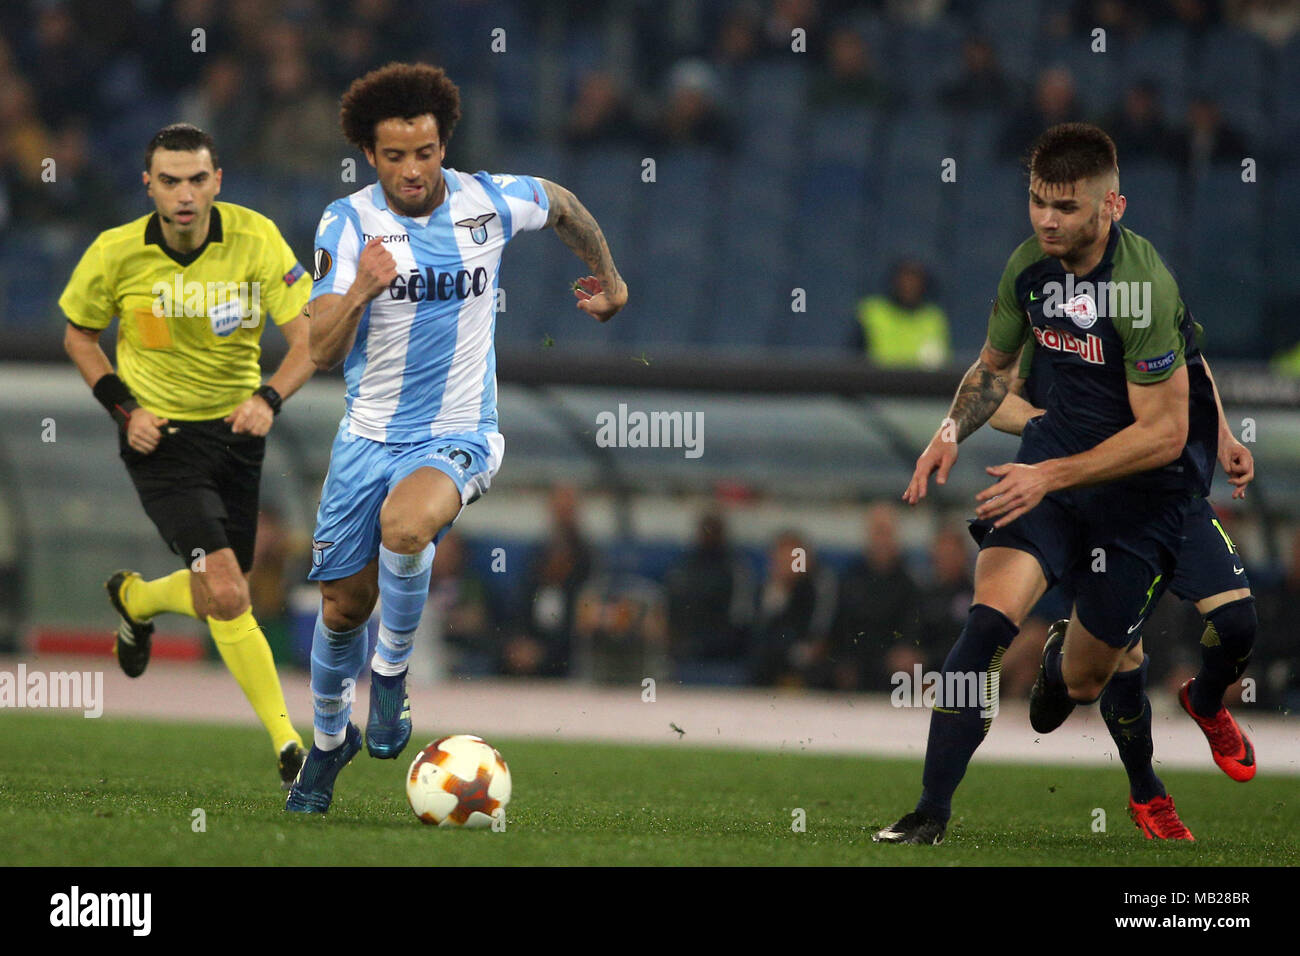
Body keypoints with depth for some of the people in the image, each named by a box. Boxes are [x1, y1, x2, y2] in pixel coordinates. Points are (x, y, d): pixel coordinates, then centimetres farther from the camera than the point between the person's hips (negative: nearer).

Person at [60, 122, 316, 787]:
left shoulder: (254, 238, -13)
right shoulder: (116, 253, -12)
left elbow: (310, 338, -14)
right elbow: (78, 334, 6)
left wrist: (269, 397, -33)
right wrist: (123, 408, -8)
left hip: (237, 431, 3)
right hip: (161, 435, -3)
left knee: (222, 598, 15)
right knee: (225, 596, -19)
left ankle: (135, 598, 50)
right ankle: (288, 746, -14)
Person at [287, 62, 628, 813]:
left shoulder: (490, 202, -8)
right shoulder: (349, 223, -10)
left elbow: (563, 204, 17)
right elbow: (321, 353, -17)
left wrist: (609, 278, 28)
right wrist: (359, 289, -35)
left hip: (457, 438, -2)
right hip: (368, 436, 2)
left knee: (404, 524, -34)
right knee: (344, 603, 9)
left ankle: (393, 669, -8)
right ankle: (331, 737, 37)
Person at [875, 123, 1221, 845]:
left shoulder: (1144, 285, -26)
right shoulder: (1029, 266, -4)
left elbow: (1164, 434, -23)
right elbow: (995, 367, 16)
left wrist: (1050, 476, -26)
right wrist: (951, 432, -2)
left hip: (1146, 482, -4)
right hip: (1056, 448, 4)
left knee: (1081, 681, 6)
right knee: (990, 616, -19)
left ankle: (1088, 652, 47)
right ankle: (931, 814, -18)